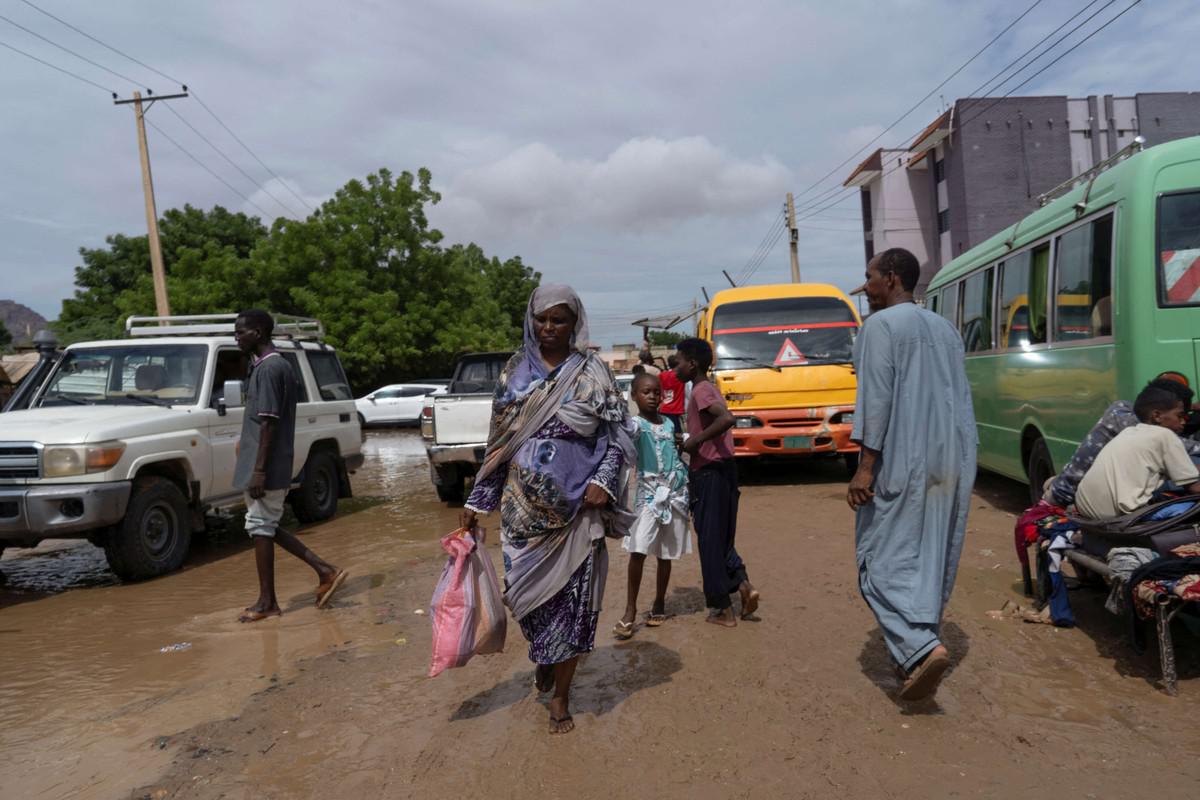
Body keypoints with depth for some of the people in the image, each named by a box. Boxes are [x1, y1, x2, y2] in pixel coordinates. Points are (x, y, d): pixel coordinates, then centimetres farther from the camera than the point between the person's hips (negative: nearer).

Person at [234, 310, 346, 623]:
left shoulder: (268, 368, -16)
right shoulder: (276, 365, 15)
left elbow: (269, 422, -21)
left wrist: (259, 470, -22)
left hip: (266, 468, -10)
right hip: (270, 467, 10)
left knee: (261, 528, -1)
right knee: (266, 527, 14)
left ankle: (267, 602, 10)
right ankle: (325, 570, 14)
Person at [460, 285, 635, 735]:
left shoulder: (592, 373, 0)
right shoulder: (515, 372, 6)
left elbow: (618, 435, 1)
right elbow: (498, 441, 9)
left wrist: (603, 481, -14)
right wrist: (478, 501, 7)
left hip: (575, 504, -2)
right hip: (523, 505, 2)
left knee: (571, 594, 3)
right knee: (526, 591, 7)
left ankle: (560, 697, 19)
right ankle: (543, 658, 40)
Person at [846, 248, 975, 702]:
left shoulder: (880, 325, -6)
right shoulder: (944, 329, 17)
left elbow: (876, 396, -14)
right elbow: (961, 398, 17)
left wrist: (866, 465, -15)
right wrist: (959, 459, 20)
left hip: (902, 462, -8)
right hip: (952, 462, 8)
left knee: (886, 559, -5)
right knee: (935, 558, 13)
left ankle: (921, 648, -20)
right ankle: (922, 641, 20)